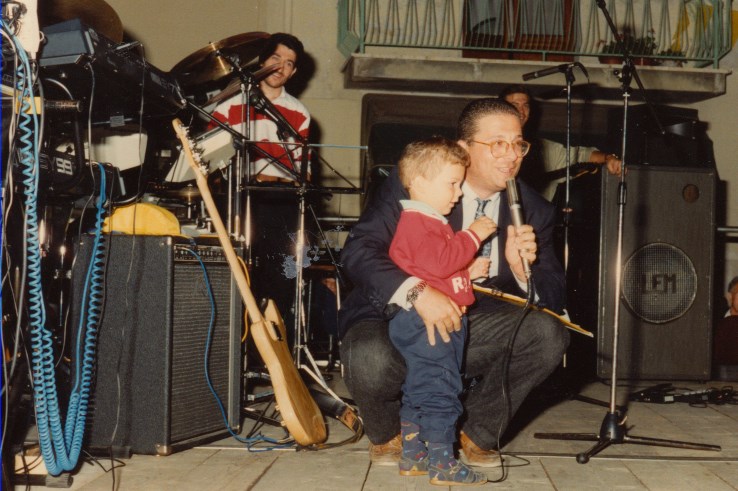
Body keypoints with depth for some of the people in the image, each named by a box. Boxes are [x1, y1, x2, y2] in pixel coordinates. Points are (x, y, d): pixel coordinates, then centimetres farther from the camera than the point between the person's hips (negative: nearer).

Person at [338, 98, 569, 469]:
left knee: (548, 332, -21)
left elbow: (554, 297, -2)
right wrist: (416, 291, -37)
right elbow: (357, 251, -21)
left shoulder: (532, 209, -1)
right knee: (369, 360, -36)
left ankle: (474, 431, 5)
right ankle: (386, 434, 5)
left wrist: (524, 268, -26)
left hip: (472, 327, 4)